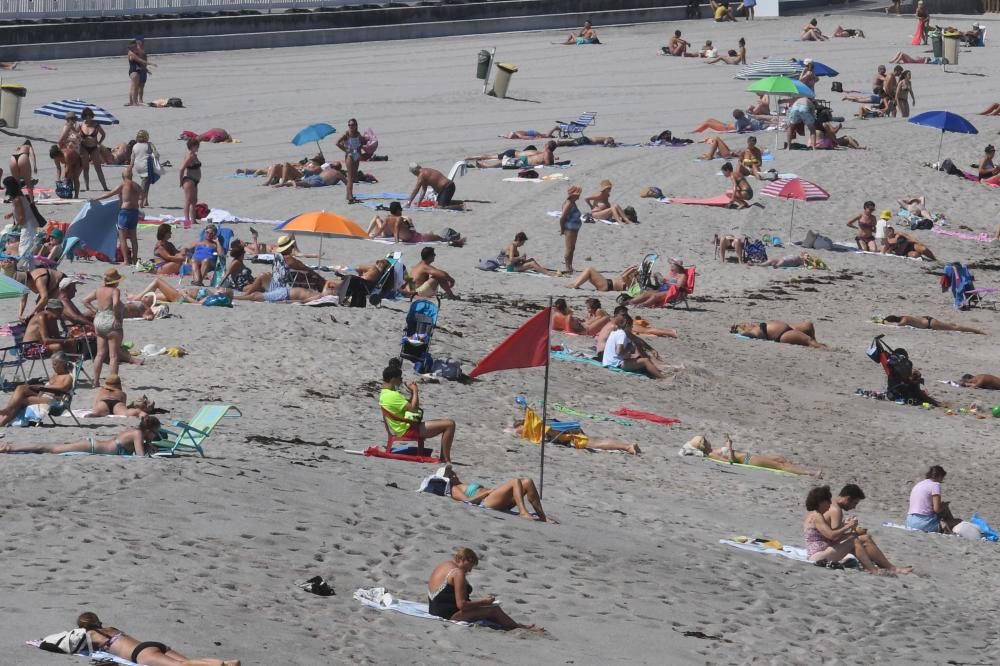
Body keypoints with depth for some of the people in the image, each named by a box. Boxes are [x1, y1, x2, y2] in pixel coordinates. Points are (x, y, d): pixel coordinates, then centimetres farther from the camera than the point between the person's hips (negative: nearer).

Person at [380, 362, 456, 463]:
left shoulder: (385, 394, 15)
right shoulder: (392, 395, -19)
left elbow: (408, 405, 25)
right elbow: (413, 408, -22)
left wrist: (412, 392, 9)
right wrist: (415, 391, -10)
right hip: (409, 429, -11)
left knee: (448, 423, 20)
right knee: (449, 424, -16)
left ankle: (443, 458, 15)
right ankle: (447, 460, -16)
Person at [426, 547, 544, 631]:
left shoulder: (440, 567, 13)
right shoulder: (458, 573, -18)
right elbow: (461, 605, -21)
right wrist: (483, 602, -8)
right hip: (450, 615, -11)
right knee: (494, 610, -3)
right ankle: (520, 629, 13)